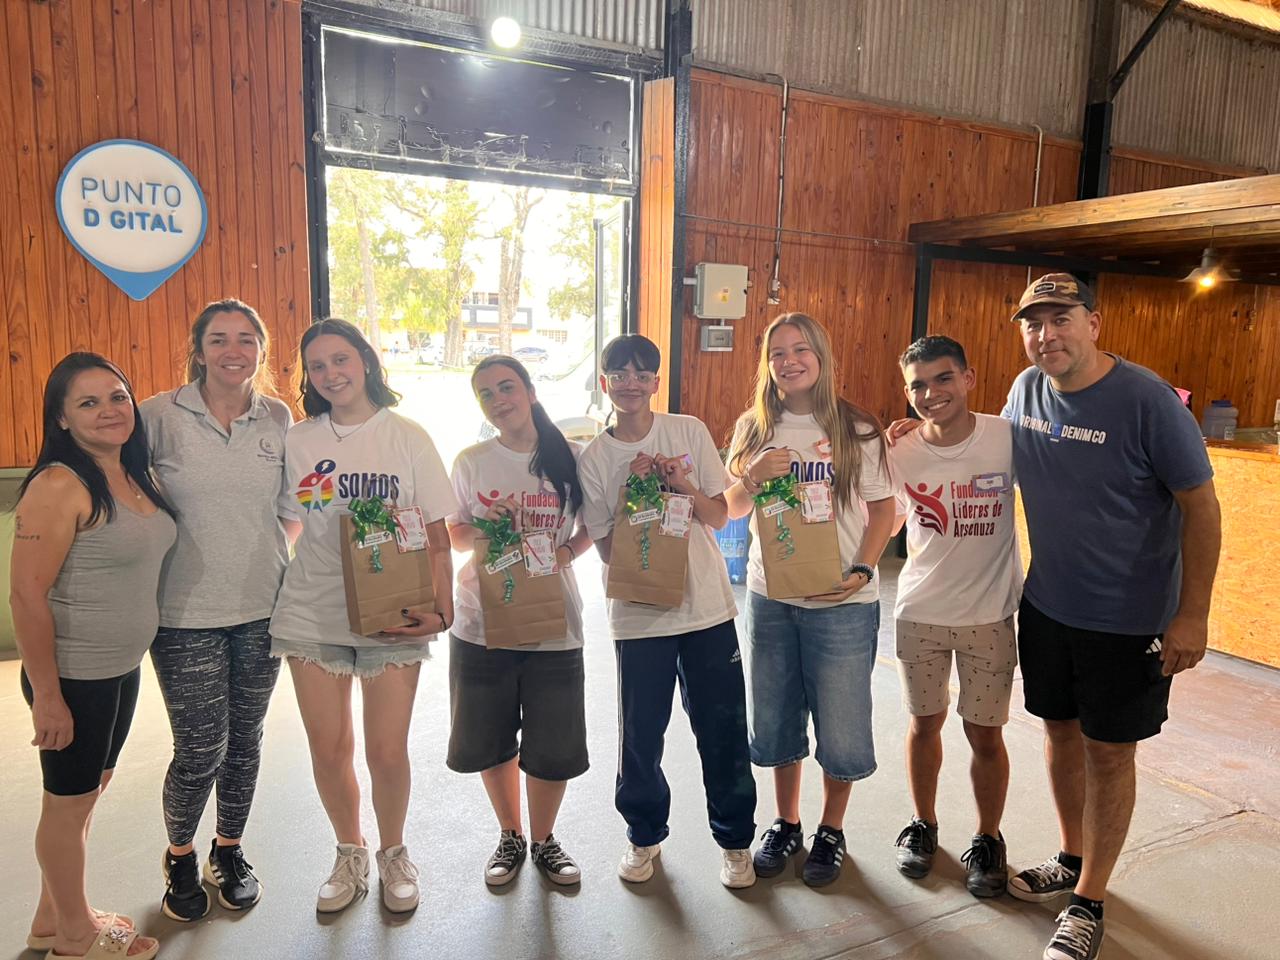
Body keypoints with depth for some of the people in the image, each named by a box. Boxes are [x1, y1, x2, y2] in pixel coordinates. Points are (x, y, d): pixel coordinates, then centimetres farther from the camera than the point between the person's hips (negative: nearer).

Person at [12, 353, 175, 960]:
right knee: (69, 803, 12)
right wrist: (46, 695, -19)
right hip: (73, 677, -8)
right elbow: (27, 595, -21)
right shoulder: (59, 485, -20)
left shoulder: (134, 477, 4)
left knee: (86, 793, 21)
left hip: (123, 668, 8)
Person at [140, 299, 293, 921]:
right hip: (188, 615, -3)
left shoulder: (278, 419, 1)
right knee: (200, 750, 2)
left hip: (262, 609, 3)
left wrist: (287, 575, 7)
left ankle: (229, 852, 38)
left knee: (245, 741, 14)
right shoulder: (161, 416, -9)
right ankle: (180, 858, 32)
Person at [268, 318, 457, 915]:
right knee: (329, 750, 8)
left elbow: (436, 537, -1)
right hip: (312, 614, 2)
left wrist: (441, 610, -11)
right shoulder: (298, 441, 3)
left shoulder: (407, 437, -2)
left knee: (387, 752, 2)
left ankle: (393, 853, 30)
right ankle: (350, 854, 35)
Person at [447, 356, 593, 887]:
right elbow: (454, 534, 9)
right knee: (491, 740, 13)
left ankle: (543, 840, 33)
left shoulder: (571, 458, -1)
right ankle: (510, 836, 37)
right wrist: (481, 529, -13)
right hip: (481, 620, 1)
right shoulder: (471, 462, 1)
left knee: (553, 745, 7)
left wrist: (566, 552, -11)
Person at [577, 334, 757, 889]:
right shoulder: (594, 459, -1)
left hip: (707, 607, 1)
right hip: (638, 615, 0)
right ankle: (644, 835, 33)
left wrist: (683, 485, -16)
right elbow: (606, 547, -3)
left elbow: (719, 516, 2)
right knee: (640, 734, 9)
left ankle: (734, 839, 28)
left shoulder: (689, 433, 0)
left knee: (723, 730, 8)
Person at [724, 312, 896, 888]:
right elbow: (730, 509, 8)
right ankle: (786, 825, 36)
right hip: (769, 596, 3)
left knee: (841, 726, 7)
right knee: (776, 719, 15)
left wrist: (861, 571, -15)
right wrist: (752, 478, -13)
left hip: (841, 602, -3)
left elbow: (883, 509, -1)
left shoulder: (856, 431, -3)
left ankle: (831, 832, 30)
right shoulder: (754, 428, 4)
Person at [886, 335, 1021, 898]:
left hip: (989, 614, -1)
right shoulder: (900, 454, -8)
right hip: (919, 613, 2)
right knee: (925, 723, 15)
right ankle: (923, 824, 37)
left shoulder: (1008, 438, -14)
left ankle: (988, 839, 32)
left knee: (985, 733, 8)